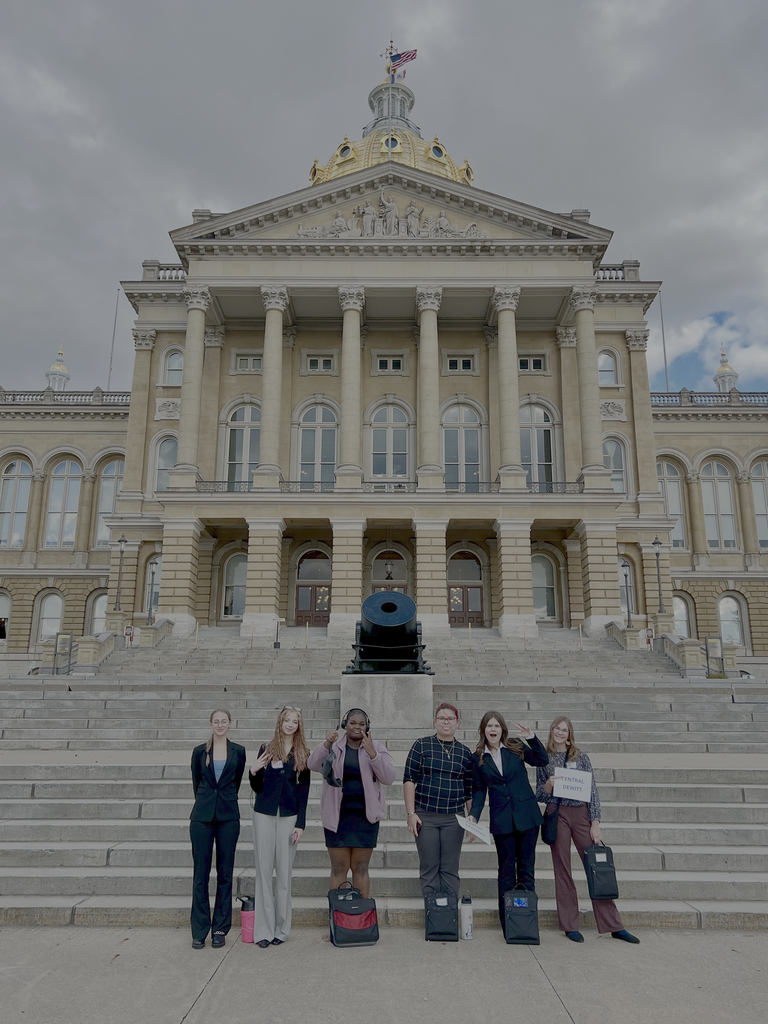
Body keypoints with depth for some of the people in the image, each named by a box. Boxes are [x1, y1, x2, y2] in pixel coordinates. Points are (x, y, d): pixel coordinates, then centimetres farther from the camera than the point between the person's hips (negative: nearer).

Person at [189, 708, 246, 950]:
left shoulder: (238, 751, 4)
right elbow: (196, 782, 12)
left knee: (225, 873, 5)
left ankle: (220, 928, 17)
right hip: (202, 816, 0)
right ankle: (199, 931, 14)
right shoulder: (200, 751, 4)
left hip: (228, 816, 0)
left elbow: (237, 782, 12)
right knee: (200, 873, 3)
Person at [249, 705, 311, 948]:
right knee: (263, 870, 2)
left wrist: (300, 824, -3)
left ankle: (281, 929, 15)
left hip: (289, 816, -1)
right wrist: (253, 771, -11)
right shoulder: (266, 749, 6)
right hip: (264, 814, 1)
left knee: (284, 872, 3)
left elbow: (304, 791, 3)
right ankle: (263, 930, 11)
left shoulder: (303, 754, 4)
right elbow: (257, 788, 10)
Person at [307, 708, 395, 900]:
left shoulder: (377, 748, 4)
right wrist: (326, 745, -31)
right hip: (337, 816, 0)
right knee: (338, 868, 3)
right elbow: (313, 765, -13)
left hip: (365, 815, 1)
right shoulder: (334, 747, 3)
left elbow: (389, 778, -8)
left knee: (361, 868, 7)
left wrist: (372, 754, -22)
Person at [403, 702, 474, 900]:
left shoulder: (465, 752, 7)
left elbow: (469, 790, 11)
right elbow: (409, 779, -2)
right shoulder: (422, 745, 0)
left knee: (450, 869, 6)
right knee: (429, 868, 3)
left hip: (454, 819, 2)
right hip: (425, 817, -2)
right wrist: (411, 813, -7)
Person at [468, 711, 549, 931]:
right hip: (501, 820, 0)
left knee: (526, 868, 6)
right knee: (506, 870, 5)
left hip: (527, 815, 0)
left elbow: (543, 760, 0)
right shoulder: (478, 758, 4)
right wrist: (474, 815, -5)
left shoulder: (515, 747, 2)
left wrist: (532, 737, -13)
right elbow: (479, 790, 8)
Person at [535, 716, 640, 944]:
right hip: (557, 815, 0)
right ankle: (570, 926, 14)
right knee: (562, 870, 3)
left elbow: (592, 790, 4)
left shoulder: (581, 757, 6)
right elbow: (539, 796, 8)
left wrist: (595, 822, -3)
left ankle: (614, 925, 8)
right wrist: (548, 785, -13)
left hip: (581, 814, 0)